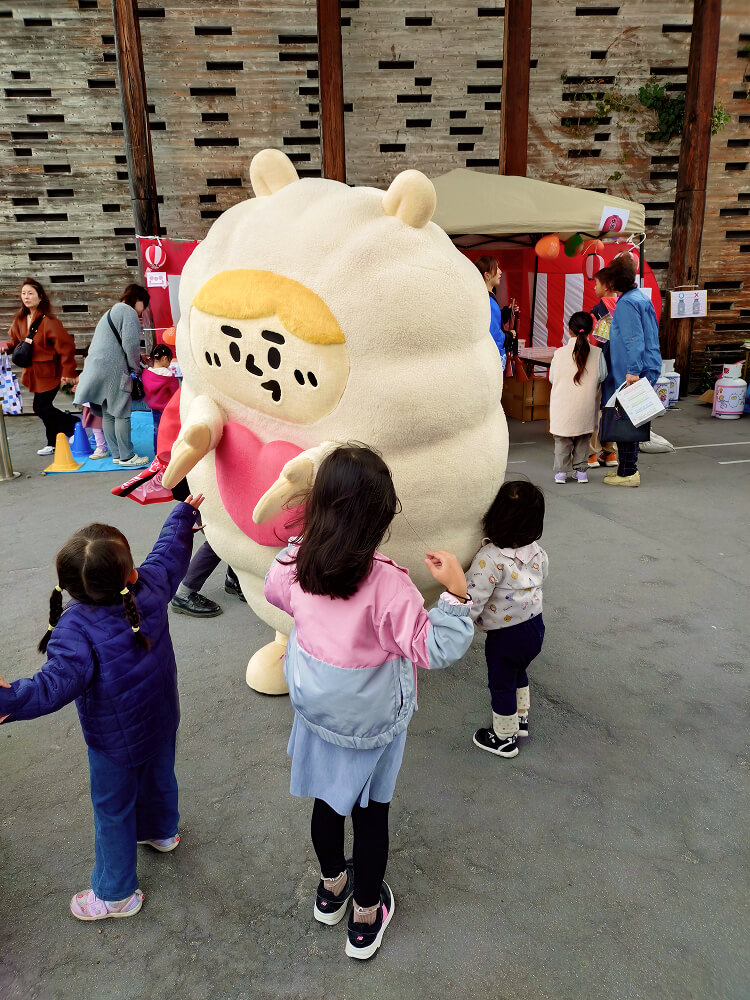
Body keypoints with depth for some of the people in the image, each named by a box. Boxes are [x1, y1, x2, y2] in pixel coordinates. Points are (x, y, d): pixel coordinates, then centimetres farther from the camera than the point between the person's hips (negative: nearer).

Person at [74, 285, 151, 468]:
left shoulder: (111, 312, 29)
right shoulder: (128, 311, -3)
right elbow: (130, 342, -14)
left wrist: (135, 361, 19)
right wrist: (136, 367, -3)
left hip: (96, 368, 10)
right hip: (113, 369, -10)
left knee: (108, 414, 10)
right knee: (122, 413, -6)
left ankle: (116, 455, 16)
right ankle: (127, 456, -4)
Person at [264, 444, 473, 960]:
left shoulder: (294, 563, -17)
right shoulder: (387, 581, -31)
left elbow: (275, 593, 8)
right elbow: (431, 648, -24)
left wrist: (302, 541, 11)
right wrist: (455, 592, -22)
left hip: (316, 706, 4)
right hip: (373, 719, -4)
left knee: (327, 798, 25)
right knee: (372, 811, 18)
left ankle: (331, 887, 50)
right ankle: (366, 918, 38)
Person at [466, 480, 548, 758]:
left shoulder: (490, 558, -31)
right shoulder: (536, 551, -8)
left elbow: (472, 602, -30)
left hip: (505, 636, -7)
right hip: (535, 624, 7)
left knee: (501, 686, 16)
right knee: (518, 674, 31)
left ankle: (504, 738, 35)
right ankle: (520, 719, 52)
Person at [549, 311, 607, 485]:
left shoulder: (559, 353, -9)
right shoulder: (597, 353, -8)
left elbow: (552, 378, 0)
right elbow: (602, 377, 0)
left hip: (562, 406, -1)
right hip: (585, 406, 1)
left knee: (562, 439, 12)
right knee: (583, 440, 16)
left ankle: (561, 471, 10)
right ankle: (581, 470, 18)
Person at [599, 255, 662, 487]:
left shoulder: (627, 303, -15)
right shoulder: (642, 297, 15)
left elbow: (634, 339, -22)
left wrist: (633, 370, -25)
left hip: (629, 374, -10)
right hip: (647, 369, 10)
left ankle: (627, 473, 1)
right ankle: (627, 467, 24)